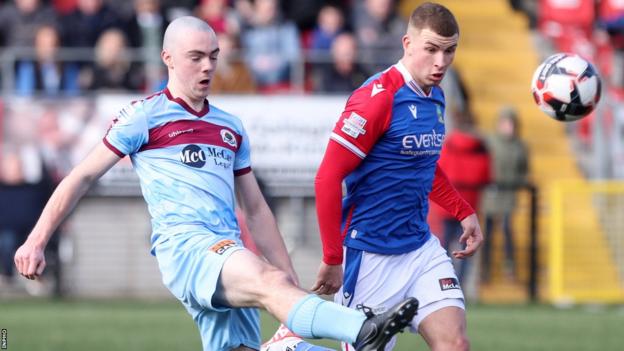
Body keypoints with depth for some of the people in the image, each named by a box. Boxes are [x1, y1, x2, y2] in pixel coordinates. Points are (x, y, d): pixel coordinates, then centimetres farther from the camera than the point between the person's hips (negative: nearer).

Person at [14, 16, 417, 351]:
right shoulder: (145, 116, 7)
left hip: (231, 258, 7)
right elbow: (82, 177, 10)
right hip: (184, 246, -7)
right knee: (269, 283, -31)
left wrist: (291, 278, 22)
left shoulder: (230, 128, 24)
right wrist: (37, 242, 5)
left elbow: (256, 209, 29)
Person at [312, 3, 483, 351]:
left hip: (422, 248, 7)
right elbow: (327, 179, -18)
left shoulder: (435, 97, 8)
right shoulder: (377, 97, -16)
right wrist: (332, 259, -18)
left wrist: (464, 212, 15)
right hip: (372, 255, -7)